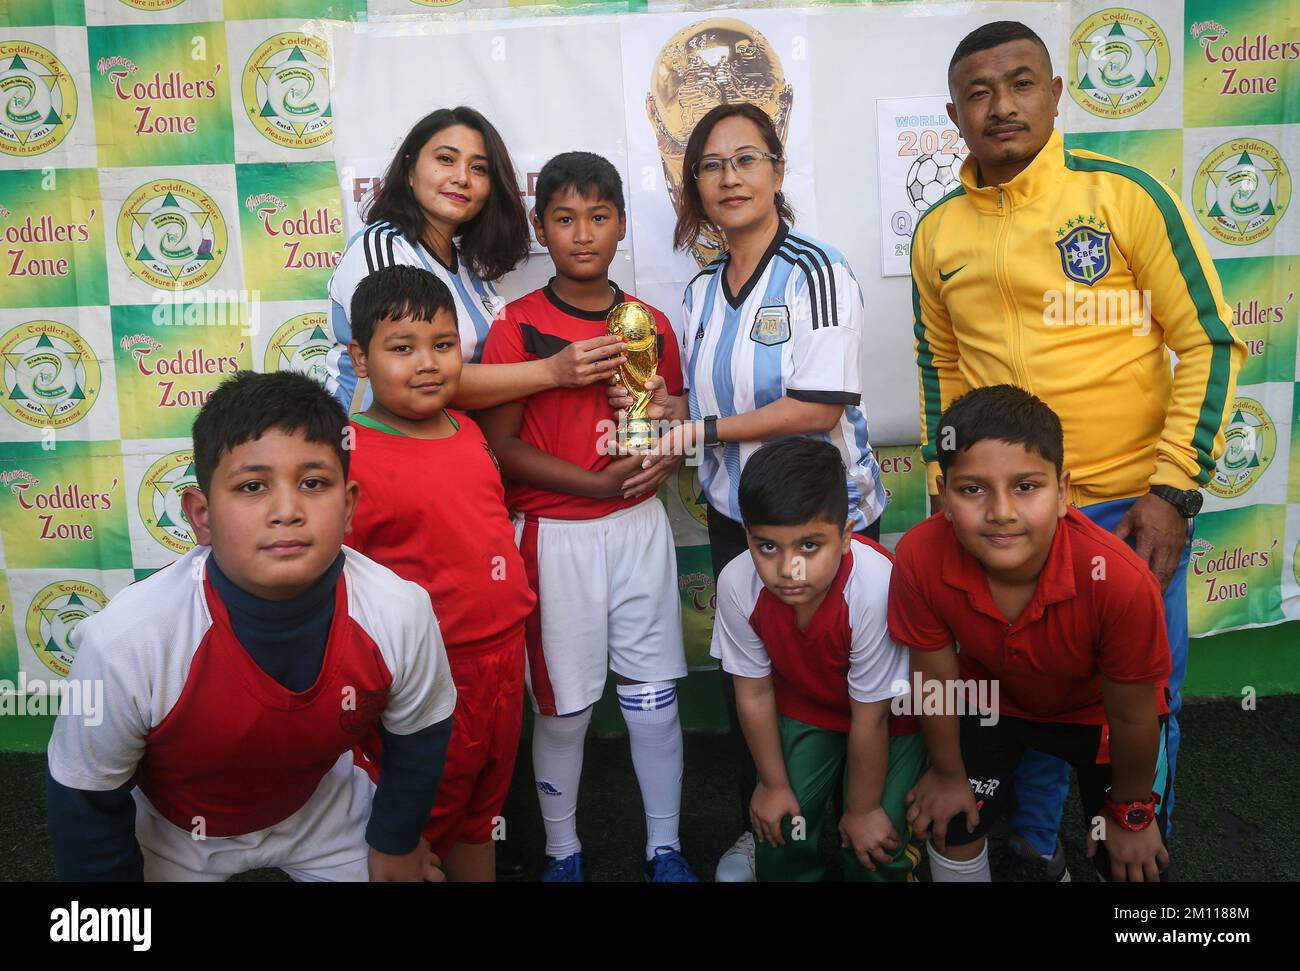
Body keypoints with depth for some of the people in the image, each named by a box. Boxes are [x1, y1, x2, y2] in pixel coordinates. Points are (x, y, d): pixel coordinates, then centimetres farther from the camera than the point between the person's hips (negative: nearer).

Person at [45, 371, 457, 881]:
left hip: (324, 807, 2)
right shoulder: (124, 640, -37)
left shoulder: (402, 613, -32)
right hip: (175, 833, -1)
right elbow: (86, 801, -19)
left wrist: (395, 844, 4)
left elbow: (419, 737, -10)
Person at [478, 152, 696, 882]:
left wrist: (663, 460, -7)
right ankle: (563, 852, 30)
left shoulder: (651, 324, 6)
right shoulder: (517, 328, -5)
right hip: (556, 537, -3)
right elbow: (501, 445, -9)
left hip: (640, 528, 3)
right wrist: (597, 482, -18)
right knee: (564, 706, 8)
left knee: (655, 699, 9)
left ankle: (666, 849, 28)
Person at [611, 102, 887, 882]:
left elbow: (819, 407, -20)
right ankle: (757, 831, 34)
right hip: (736, 516, 6)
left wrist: (698, 430, -18)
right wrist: (657, 405, -8)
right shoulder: (703, 290, 8)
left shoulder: (816, 271, -11)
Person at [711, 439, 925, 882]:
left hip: (888, 714, -3)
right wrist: (774, 783, 0)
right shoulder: (737, 584, -29)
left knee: (874, 848, -7)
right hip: (803, 709, 3)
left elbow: (869, 717, -25)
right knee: (778, 830, 1)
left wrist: (863, 810, -11)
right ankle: (793, 873, 30)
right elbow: (754, 693, -11)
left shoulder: (874, 590, -40)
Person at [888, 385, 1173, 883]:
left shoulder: (1120, 580, -41)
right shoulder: (919, 558, -36)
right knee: (951, 827, 4)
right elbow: (935, 677, -17)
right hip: (993, 696, 1)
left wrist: (1131, 812, -6)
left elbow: (1132, 716, -23)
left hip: (1098, 710, -1)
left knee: (1128, 863, 3)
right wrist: (949, 773, -1)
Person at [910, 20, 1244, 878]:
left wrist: (1175, 492, -11)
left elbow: (1211, 345, -5)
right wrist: (949, 492, 12)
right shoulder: (938, 235, 3)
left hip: (1132, 507, -2)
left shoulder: (1127, 195, -7)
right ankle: (1037, 844, 40)